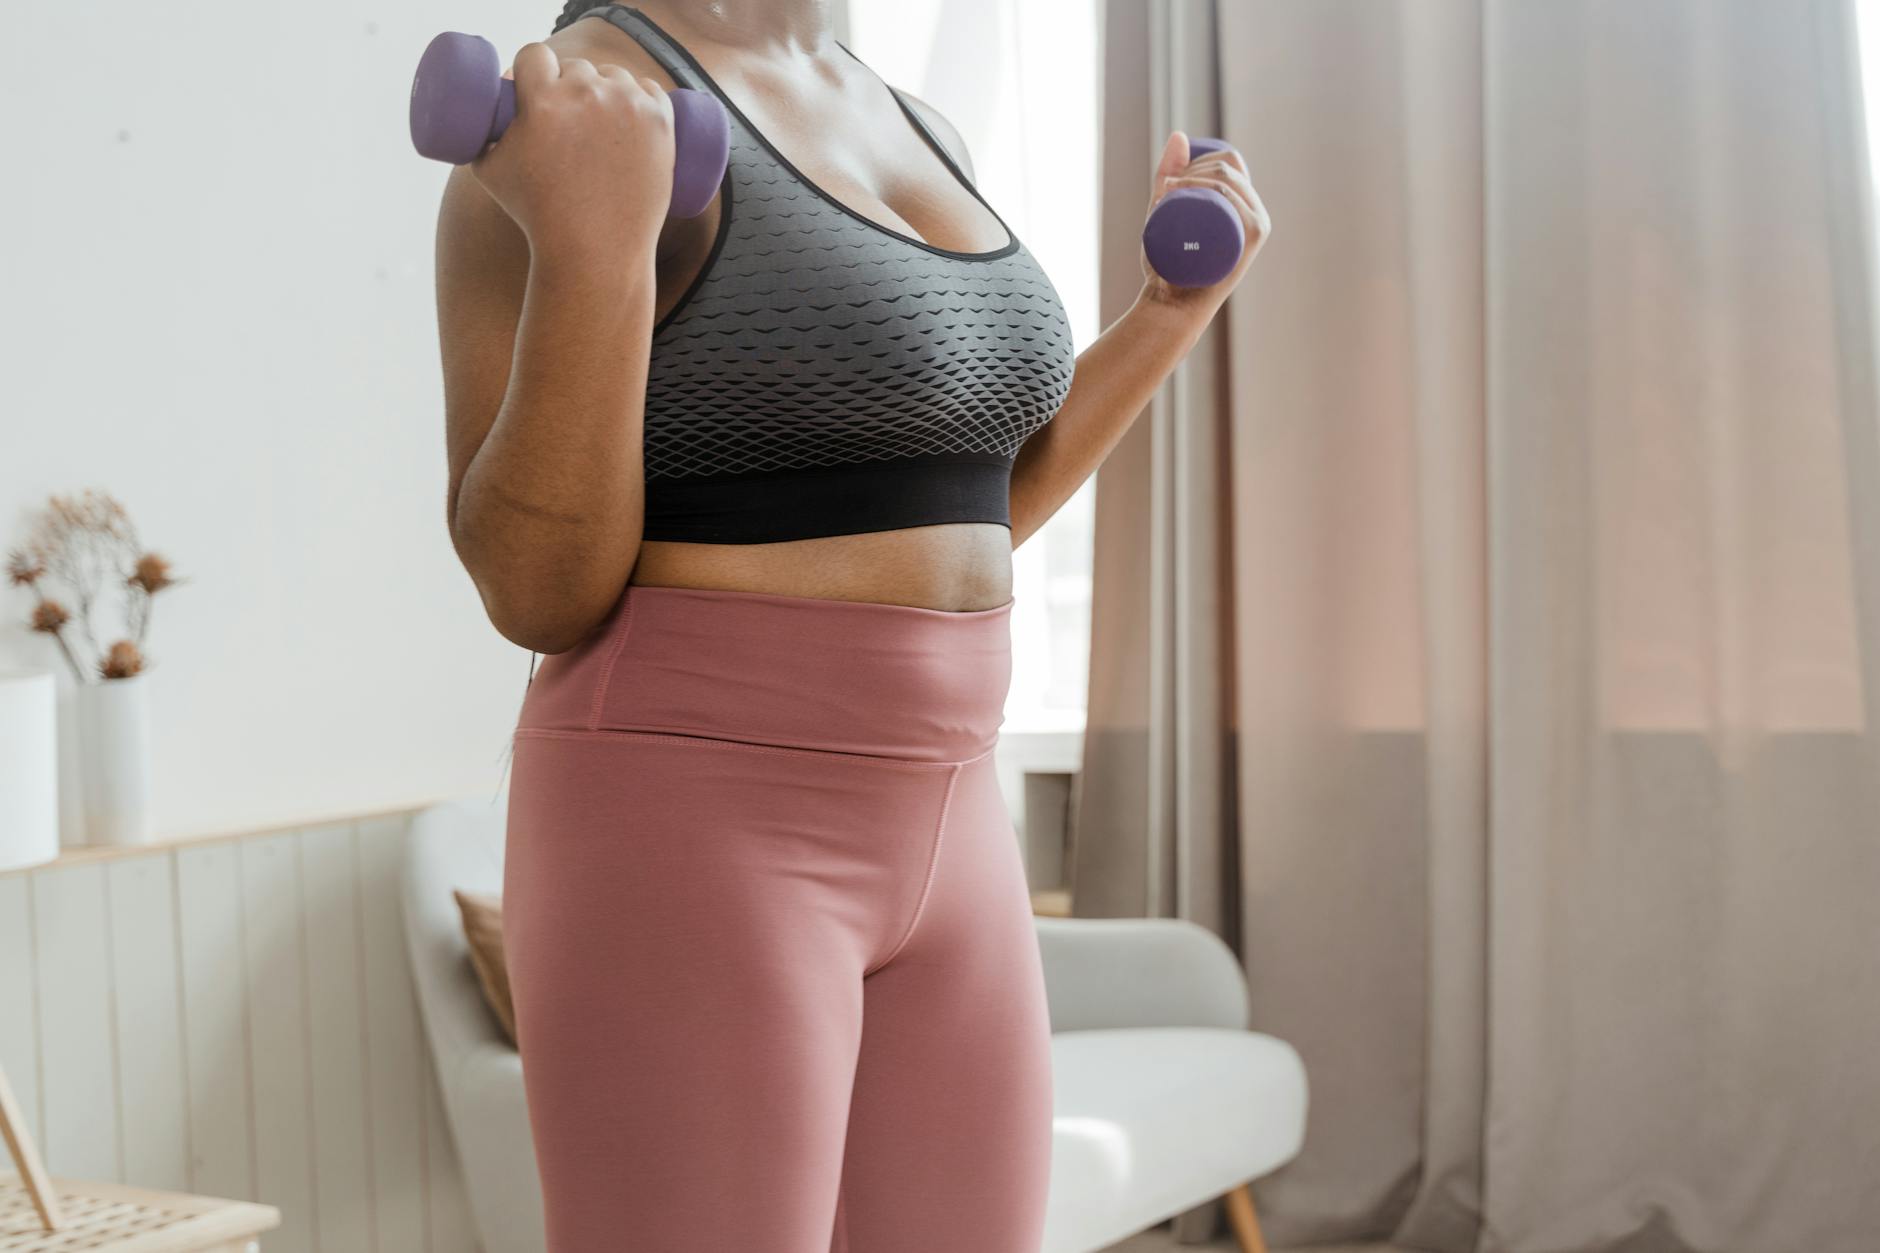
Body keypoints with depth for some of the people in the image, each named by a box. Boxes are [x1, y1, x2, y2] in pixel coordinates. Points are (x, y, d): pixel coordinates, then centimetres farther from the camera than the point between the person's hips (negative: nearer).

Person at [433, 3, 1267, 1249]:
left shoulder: (907, 131, 15)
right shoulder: (564, 115, -10)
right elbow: (537, 594, -14)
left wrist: (1176, 306, 17)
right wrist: (593, 242, -26)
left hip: (930, 852, 8)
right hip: (678, 857, -8)